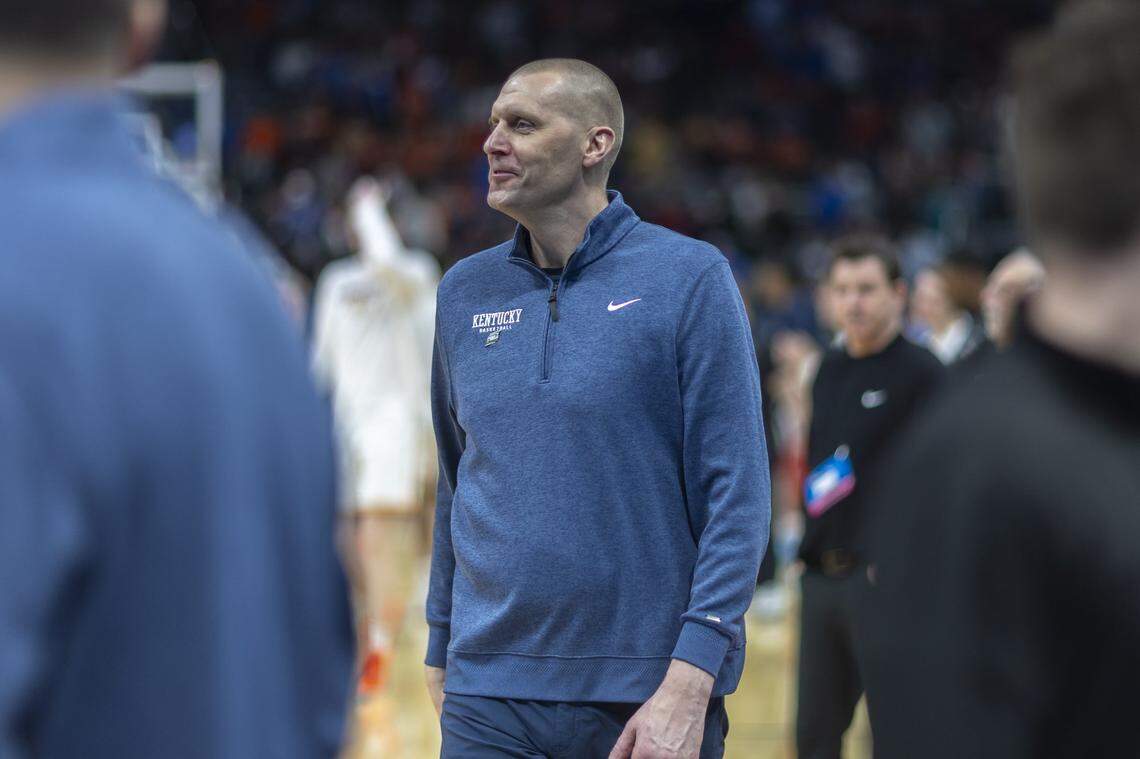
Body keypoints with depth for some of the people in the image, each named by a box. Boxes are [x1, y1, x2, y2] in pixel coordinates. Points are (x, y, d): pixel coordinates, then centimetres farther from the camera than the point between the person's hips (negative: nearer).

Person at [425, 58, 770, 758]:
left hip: (649, 699, -3)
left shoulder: (691, 277, -5)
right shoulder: (464, 292, 9)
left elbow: (737, 493, -8)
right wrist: (441, 652, 16)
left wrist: (688, 684, -15)